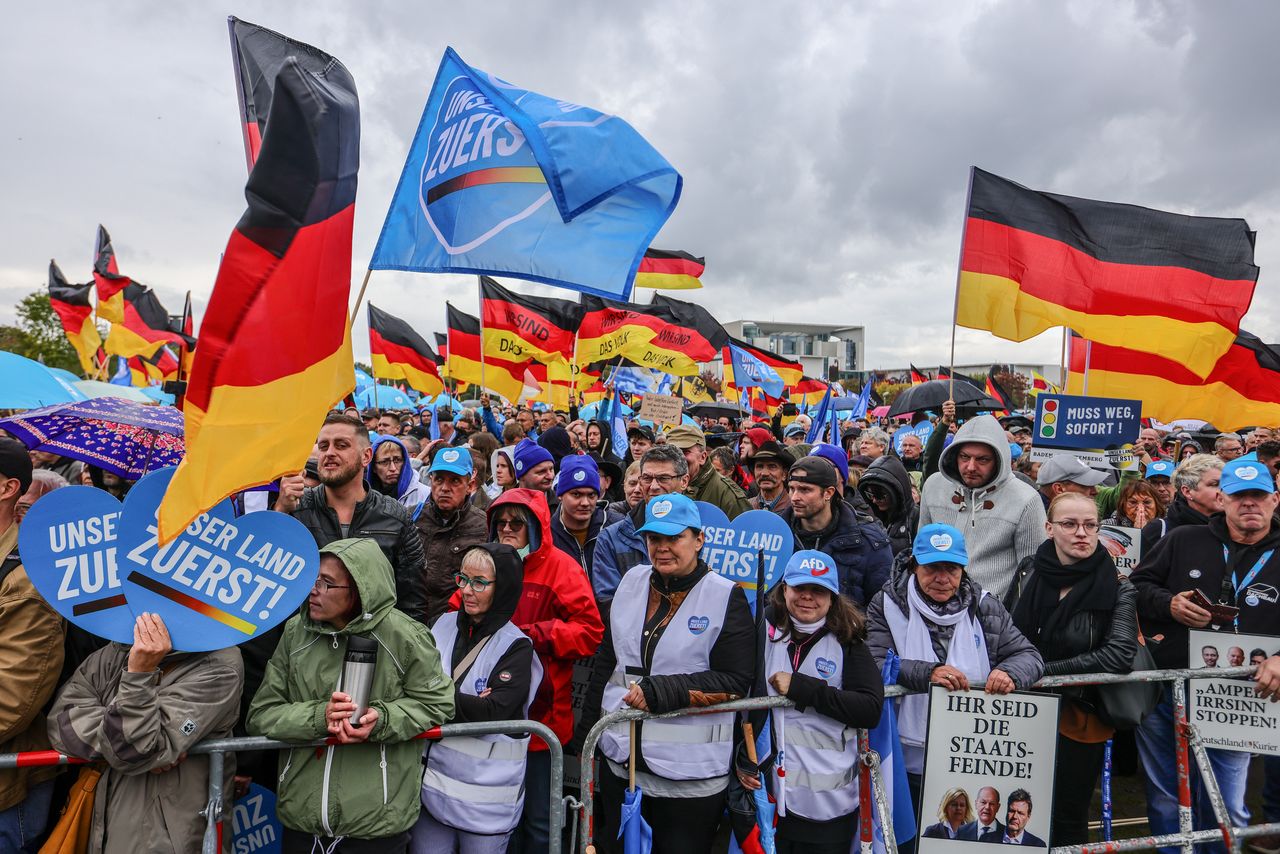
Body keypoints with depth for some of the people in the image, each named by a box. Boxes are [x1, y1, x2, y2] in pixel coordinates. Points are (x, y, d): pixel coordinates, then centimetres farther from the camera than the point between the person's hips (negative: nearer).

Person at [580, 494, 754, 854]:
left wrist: (660, 691, -23)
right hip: (621, 759, 5)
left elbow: (735, 681, -15)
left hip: (691, 773, -4)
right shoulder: (632, 582, 3)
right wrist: (588, 731, 12)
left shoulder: (727, 596, -11)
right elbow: (606, 662, 11)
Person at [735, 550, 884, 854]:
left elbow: (871, 710, -13)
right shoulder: (763, 631, -1)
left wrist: (800, 687, -17)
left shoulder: (847, 643, -3)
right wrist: (740, 758, 0)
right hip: (766, 788, 1)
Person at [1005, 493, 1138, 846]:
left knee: (1067, 821, 12)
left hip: (1079, 718, -3)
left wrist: (1046, 670, -21)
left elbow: (1119, 655, -20)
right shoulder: (1029, 571, -3)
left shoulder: (1117, 589, -11)